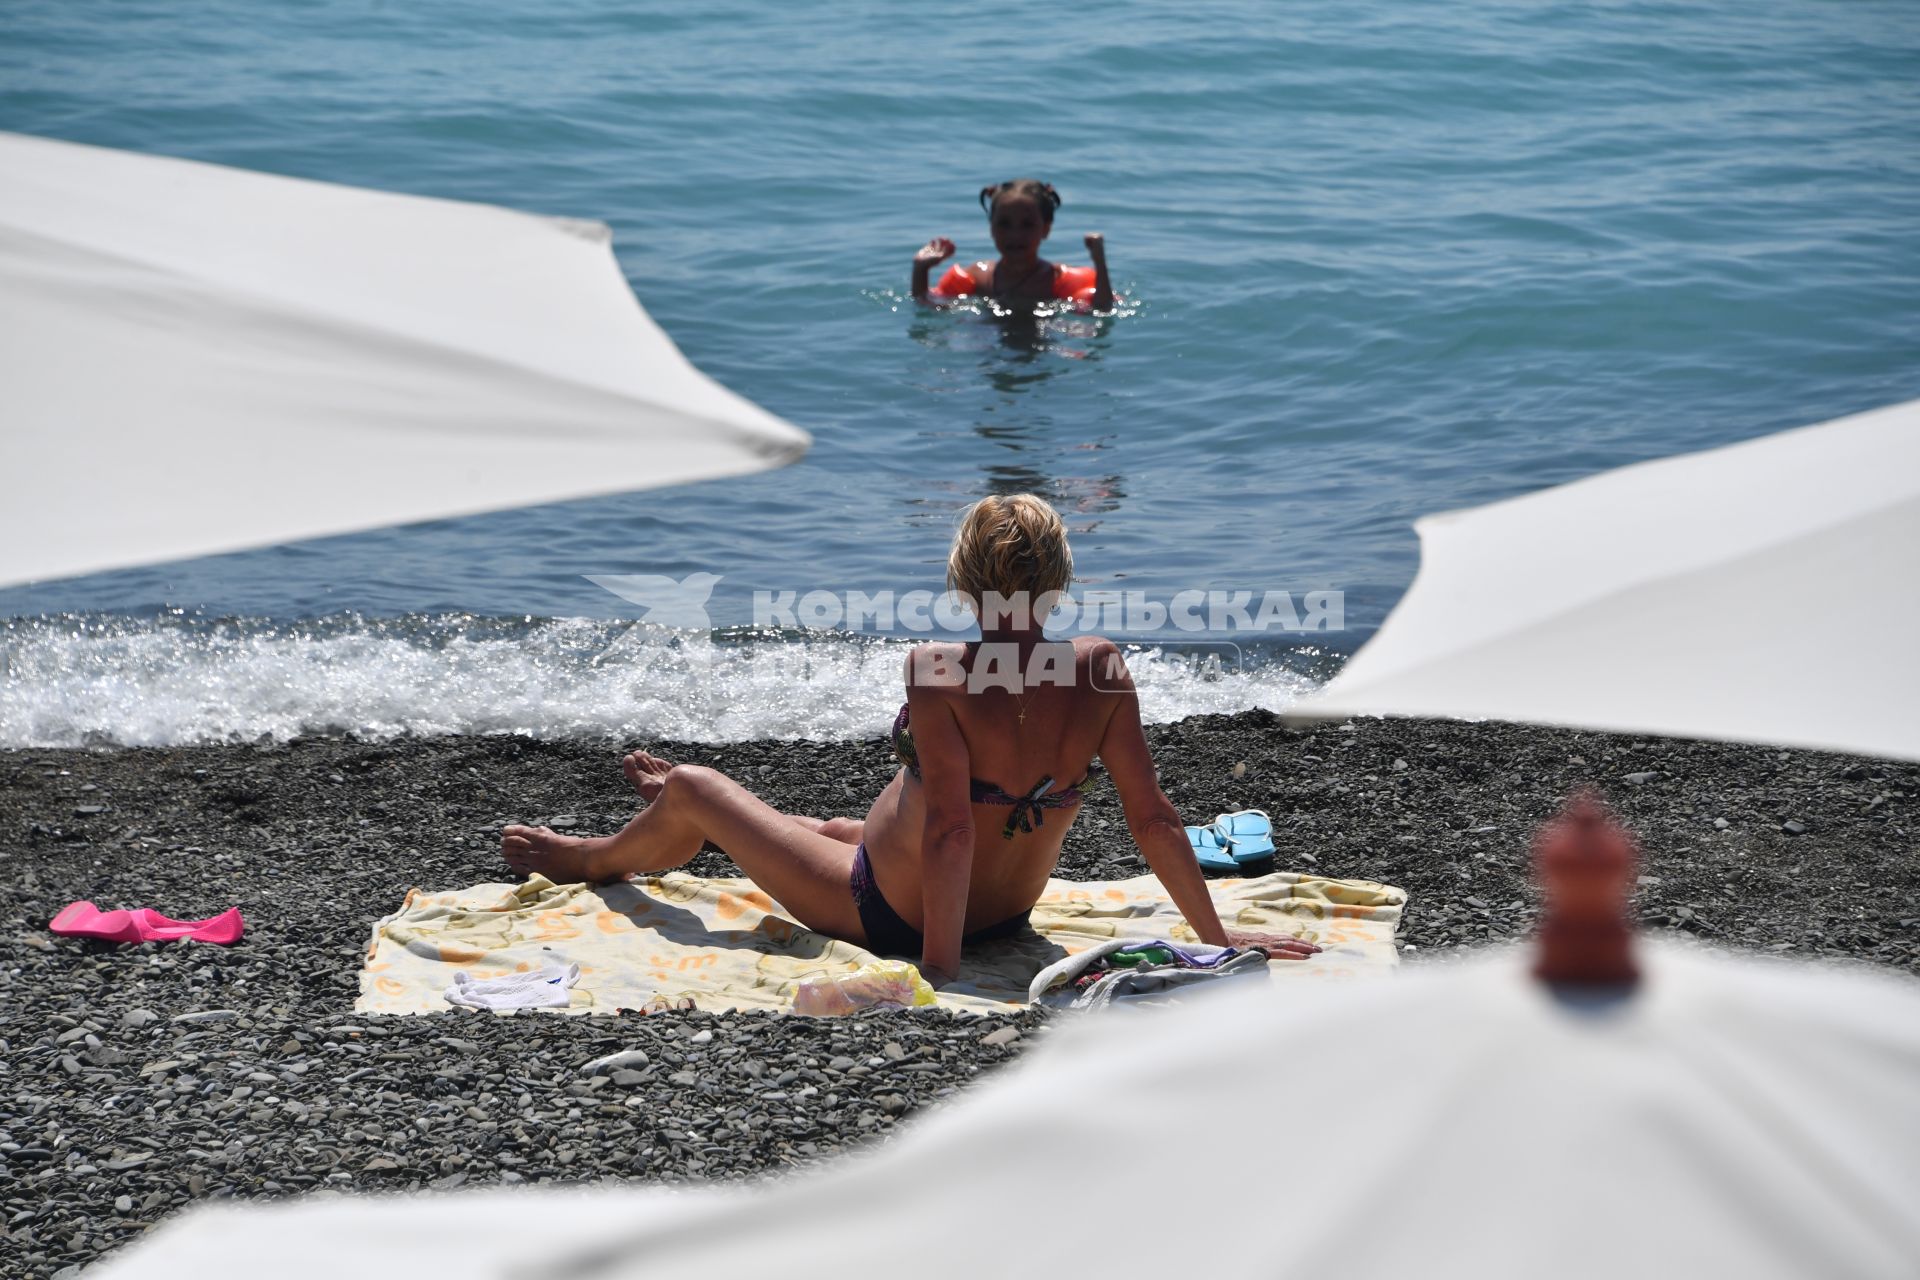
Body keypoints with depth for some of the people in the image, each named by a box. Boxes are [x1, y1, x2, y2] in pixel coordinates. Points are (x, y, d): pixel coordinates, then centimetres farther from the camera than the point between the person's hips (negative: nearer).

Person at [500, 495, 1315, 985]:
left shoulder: (938, 673, -29)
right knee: (844, 828, 38)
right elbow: (1153, 819, -14)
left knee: (690, 790, 17)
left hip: (888, 918, -5)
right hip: (1007, 916, 6)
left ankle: (594, 859, 50)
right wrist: (1218, 939, -5)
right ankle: (700, 826, 67)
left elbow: (950, 826, -31)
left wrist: (939, 972, -24)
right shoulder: (1100, 671, -16)